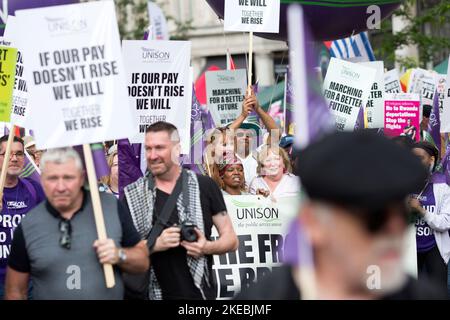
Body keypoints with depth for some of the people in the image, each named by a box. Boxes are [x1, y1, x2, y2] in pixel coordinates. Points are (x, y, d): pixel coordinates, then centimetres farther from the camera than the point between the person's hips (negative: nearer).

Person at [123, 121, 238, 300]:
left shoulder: (205, 186, -1)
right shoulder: (132, 195, 1)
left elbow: (231, 240, 3)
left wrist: (208, 247, -16)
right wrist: (154, 245, -16)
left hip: (199, 293, -1)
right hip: (152, 294, 1)